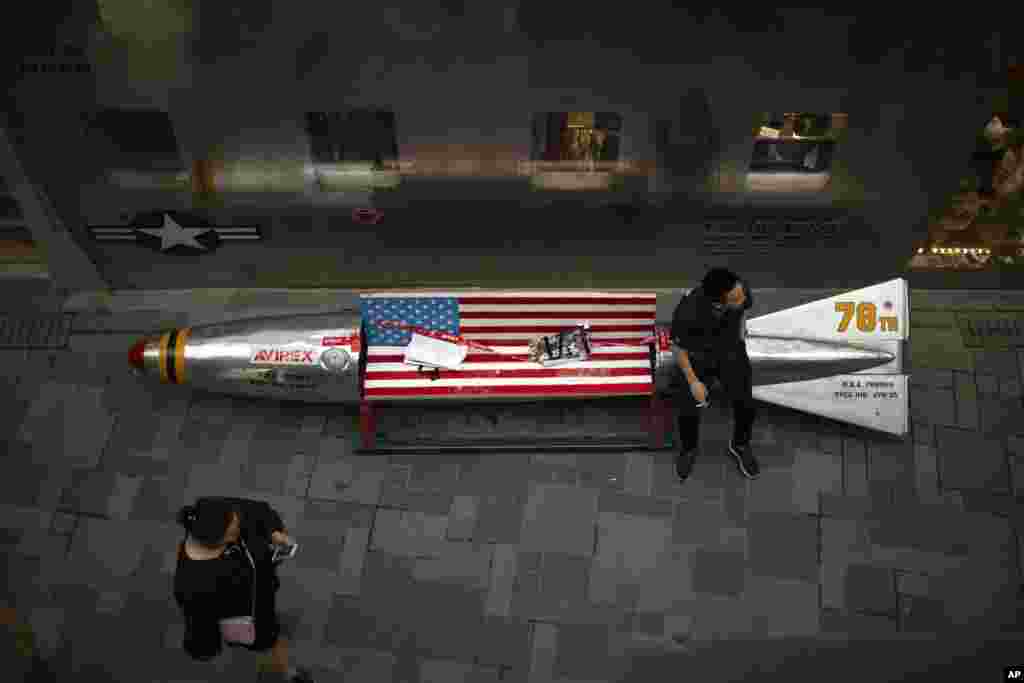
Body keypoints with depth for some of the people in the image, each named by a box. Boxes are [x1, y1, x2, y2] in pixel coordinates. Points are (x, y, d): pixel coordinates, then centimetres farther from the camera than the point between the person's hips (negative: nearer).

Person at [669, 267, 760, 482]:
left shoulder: (741, 291, -25)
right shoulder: (688, 313, -36)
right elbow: (678, 347, -17)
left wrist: (739, 341, 13)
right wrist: (693, 381, -12)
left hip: (730, 351, 3)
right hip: (696, 356, -3)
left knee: (745, 404, -7)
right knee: (689, 410, -12)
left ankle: (740, 446, 25)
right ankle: (688, 449, 23)